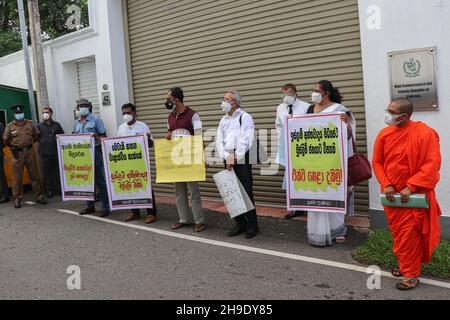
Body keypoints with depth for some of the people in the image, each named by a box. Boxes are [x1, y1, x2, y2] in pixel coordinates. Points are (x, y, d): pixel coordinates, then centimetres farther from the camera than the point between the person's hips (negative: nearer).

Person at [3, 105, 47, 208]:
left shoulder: (30, 123, 7)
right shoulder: (10, 126, 3)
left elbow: (36, 135, 17)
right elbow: (6, 140, 11)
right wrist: (13, 147, 6)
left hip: (30, 151, 2)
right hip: (17, 153, -2)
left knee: (35, 175, 6)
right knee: (17, 177, 1)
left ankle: (39, 196, 14)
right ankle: (17, 199, 9)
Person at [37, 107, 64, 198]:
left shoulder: (56, 124, 7)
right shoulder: (40, 126, 6)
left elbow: (63, 135, 11)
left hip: (56, 152, 0)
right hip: (44, 153, 0)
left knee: (58, 171, 5)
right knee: (47, 172, 3)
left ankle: (59, 189, 16)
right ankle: (49, 190, 12)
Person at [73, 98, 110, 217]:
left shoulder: (96, 120, 0)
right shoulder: (76, 123, 15)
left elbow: (103, 136, -2)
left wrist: (96, 136, -21)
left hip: (94, 152, -5)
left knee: (100, 180, -4)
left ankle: (105, 207, 1)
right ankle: (90, 206, 20)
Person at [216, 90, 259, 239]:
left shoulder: (245, 117, -3)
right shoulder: (224, 120, 17)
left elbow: (245, 141, -13)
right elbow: (219, 140, 9)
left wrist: (235, 158, -13)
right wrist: (226, 157, -6)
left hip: (241, 157, -6)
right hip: (228, 158, 6)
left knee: (246, 191, -6)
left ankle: (252, 225, 5)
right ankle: (240, 223, 19)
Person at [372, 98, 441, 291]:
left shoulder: (425, 133, -14)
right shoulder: (384, 134, 0)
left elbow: (432, 164, -16)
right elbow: (377, 162, 5)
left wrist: (410, 187, -20)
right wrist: (386, 185, -9)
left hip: (413, 195, -5)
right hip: (392, 194, 5)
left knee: (410, 235, -2)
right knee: (397, 233, 15)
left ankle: (411, 274, 11)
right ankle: (405, 264, 33)